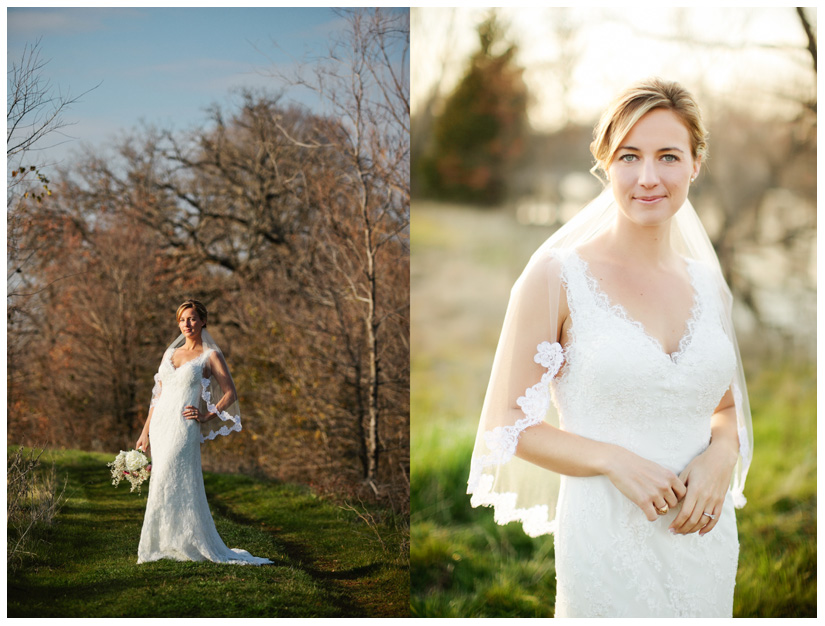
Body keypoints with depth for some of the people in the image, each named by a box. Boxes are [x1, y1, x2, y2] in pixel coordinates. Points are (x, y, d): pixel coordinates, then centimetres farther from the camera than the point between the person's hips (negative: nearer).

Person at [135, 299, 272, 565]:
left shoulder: (210, 356, 0)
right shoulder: (170, 353, 16)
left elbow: (230, 394, -1)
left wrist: (207, 416, -11)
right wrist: (145, 431, 14)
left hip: (183, 428, -6)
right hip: (160, 425, 6)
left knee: (168, 485, -11)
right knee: (161, 483, 6)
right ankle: (172, 544, 13)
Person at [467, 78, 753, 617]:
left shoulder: (708, 284, 6)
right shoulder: (558, 276, -8)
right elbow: (509, 422, -7)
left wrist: (721, 455, -4)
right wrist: (613, 460, -18)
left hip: (706, 536, 5)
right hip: (608, 540, -4)